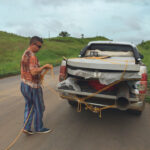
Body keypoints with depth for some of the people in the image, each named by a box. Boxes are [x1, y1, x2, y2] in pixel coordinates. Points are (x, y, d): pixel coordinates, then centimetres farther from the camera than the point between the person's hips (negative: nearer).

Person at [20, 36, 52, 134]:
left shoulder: (25, 53, 12)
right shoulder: (32, 56, -20)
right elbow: (33, 72, -29)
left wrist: (40, 71, 12)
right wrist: (44, 66, -19)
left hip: (24, 84, 9)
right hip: (33, 86, -9)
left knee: (29, 107, 17)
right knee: (39, 108, 7)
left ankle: (26, 127, 20)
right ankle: (39, 128, 22)